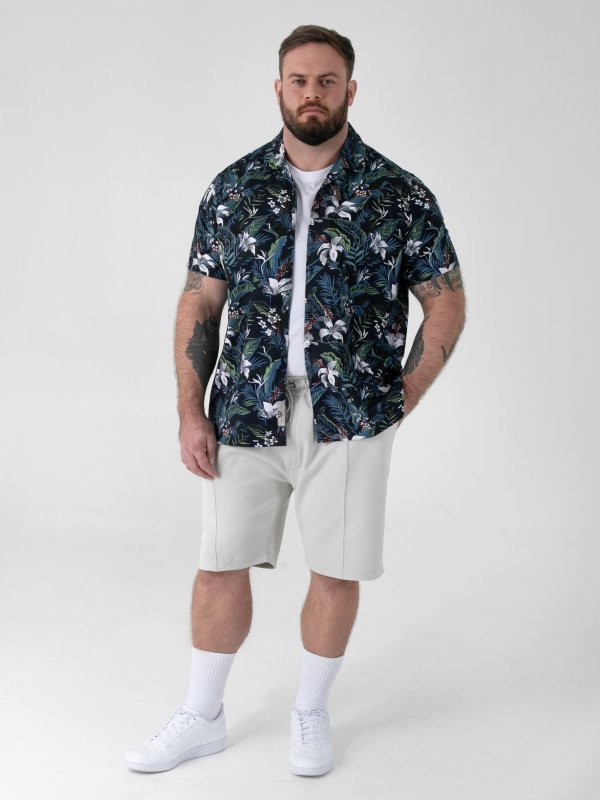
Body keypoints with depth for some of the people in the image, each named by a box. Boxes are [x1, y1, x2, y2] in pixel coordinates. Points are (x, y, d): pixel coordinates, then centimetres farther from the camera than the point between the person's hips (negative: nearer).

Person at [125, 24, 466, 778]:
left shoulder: (400, 195, -1)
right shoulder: (234, 188, 4)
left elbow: (446, 301, 4)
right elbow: (198, 303, 5)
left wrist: (401, 401, -2)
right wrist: (190, 413, -1)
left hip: (349, 421, -1)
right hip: (245, 413, 2)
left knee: (337, 570, 7)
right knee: (220, 565, 8)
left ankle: (310, 714, 29)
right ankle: (201, 717, 27)